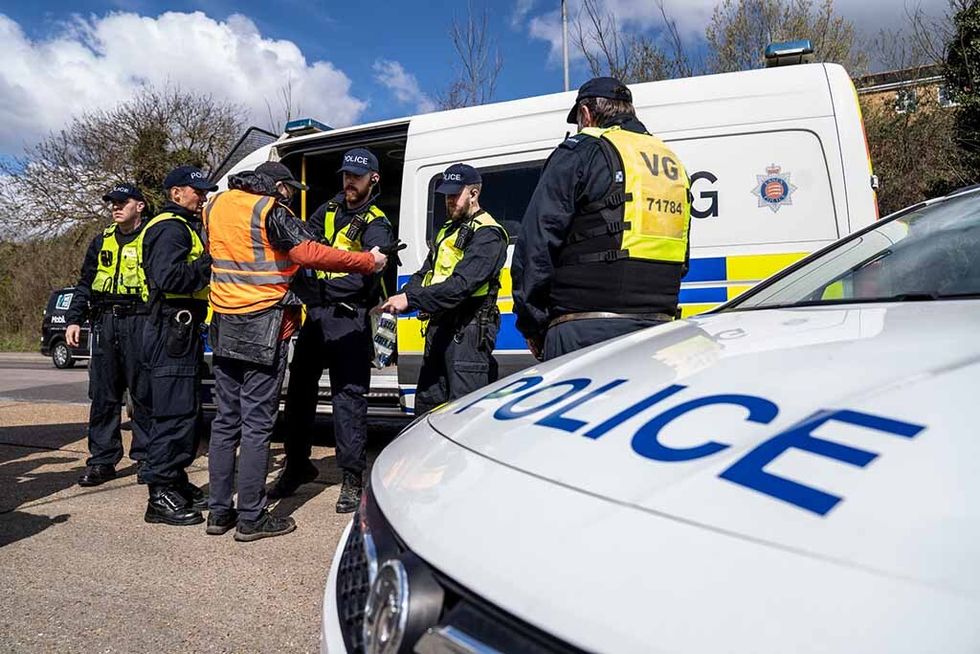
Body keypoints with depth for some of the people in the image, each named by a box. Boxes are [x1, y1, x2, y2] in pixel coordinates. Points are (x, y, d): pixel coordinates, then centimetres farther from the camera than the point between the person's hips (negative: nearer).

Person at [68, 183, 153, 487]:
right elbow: (85, 283, 20)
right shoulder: (102, 241, 17)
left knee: (144, 394, 0)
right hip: (104, 322, 5)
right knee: (103, 395, 6)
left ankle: (146, 458, 11)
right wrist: (74, 319, 10)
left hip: (140, 322, -5)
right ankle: (102, 459, 15)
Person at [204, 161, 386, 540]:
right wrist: (368, 262, -14)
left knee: (226, 420, 13)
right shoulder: (270, 211, -10)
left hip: (224, 325, 7)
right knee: (257, 424, -2)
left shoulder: (215, 205, 13)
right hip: (263, 328, -7)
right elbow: (311, 253, -20)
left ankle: (219, 512, 20)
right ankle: (251, 518, 4)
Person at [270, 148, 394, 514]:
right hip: (315, 314, 6)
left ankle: (352, 480, 4)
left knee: (348, 395, -5)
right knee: (299, 390, 13)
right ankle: (297, 466, 31)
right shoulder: (328, 211, 15)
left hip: (349, 319, -6)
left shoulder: (376, 223, -3)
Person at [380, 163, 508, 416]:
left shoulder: (487, 234, -10)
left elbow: (461, 284, -22)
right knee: (426, 404, 15)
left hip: (468, 331, -9)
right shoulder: (447, 230, 21)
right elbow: (424, 274, 18)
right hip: (439, 327, 9)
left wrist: (411, 299, -24)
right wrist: (399, 299, -2)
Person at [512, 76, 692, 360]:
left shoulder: (581, 152, -2)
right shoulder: (673, 164, 22)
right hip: (657, 330, 7)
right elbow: (680, 256, 22)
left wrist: (532, 325, -2)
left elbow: (537, 243, -8)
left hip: (587, 330, -7)